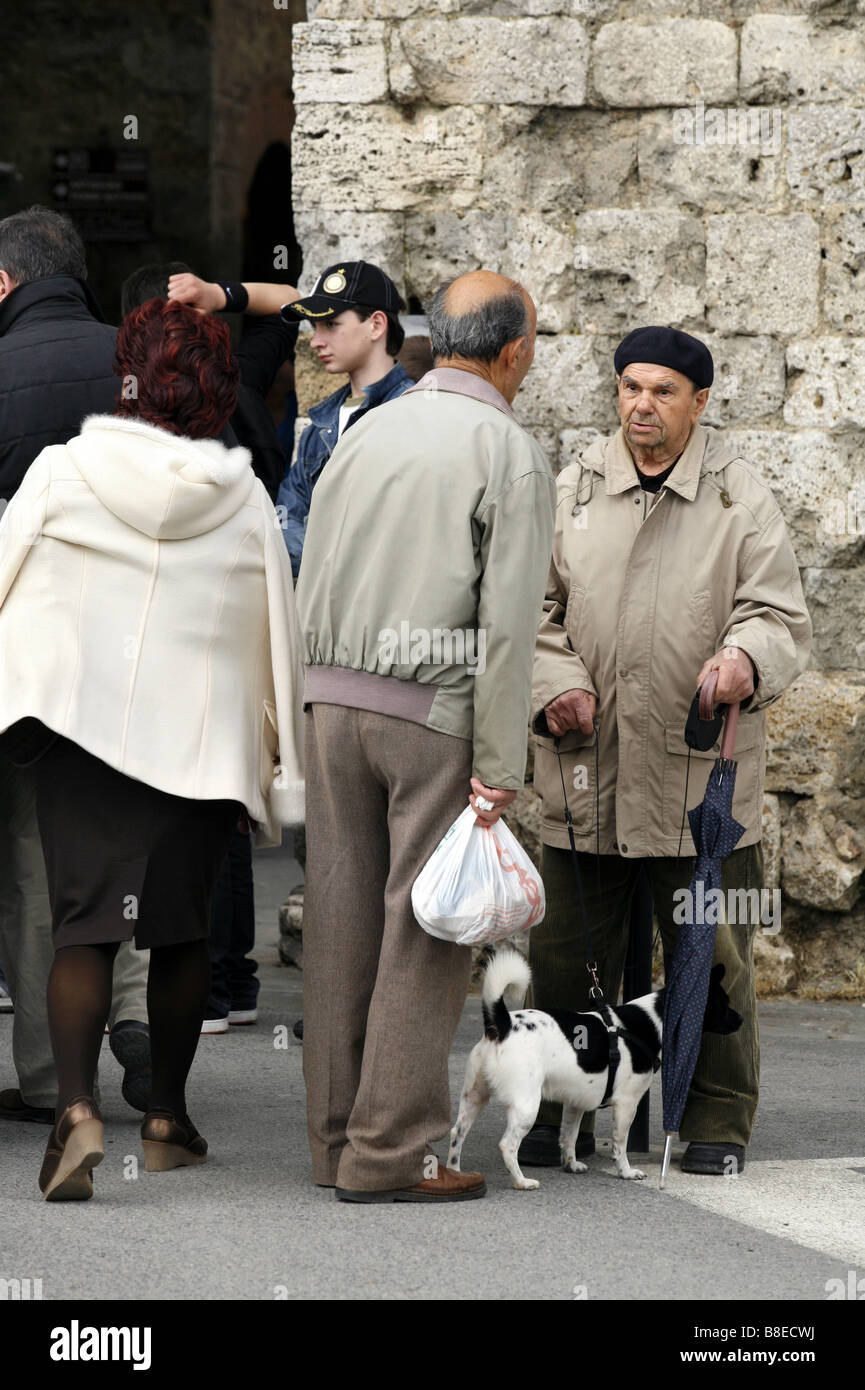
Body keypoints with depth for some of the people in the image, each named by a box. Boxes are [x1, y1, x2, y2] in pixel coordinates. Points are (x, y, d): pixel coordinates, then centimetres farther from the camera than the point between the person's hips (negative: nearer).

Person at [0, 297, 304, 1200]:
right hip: (200, 740, 2)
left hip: (80, 723, -1)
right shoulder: (244, 501, 1)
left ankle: (77, 1108, -22)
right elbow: (277, 640, 6)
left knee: (82, 928, -3)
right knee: (180, 932, 14)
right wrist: (282, 774, 14)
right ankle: (167, 1119, 23)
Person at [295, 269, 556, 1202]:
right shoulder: (511, 456, -8)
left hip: (336, 703, 6)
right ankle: (391, 1152, -2)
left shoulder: (365, 433, 10)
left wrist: (320, 715, 16)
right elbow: (508, 626, -13)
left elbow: (310, 590, 11)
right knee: (426, 932, -2)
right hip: (440, 714, -6)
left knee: (342, 921, 8)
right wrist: (499, 772, -11)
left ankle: (335, 1137, 12)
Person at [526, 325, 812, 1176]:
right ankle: (566, 1111, 20)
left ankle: (718, 1122, 14)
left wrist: (746, 659, -22)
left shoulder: (739, 499, 3)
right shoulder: (573, 491, 9)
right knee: (566, 954, 6)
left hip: (701, 776, -2)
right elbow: (533, 609, 10)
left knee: (712, 957, 3)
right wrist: (554, 683, -8)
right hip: (586, 774, 2)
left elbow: (782, 618, 0)